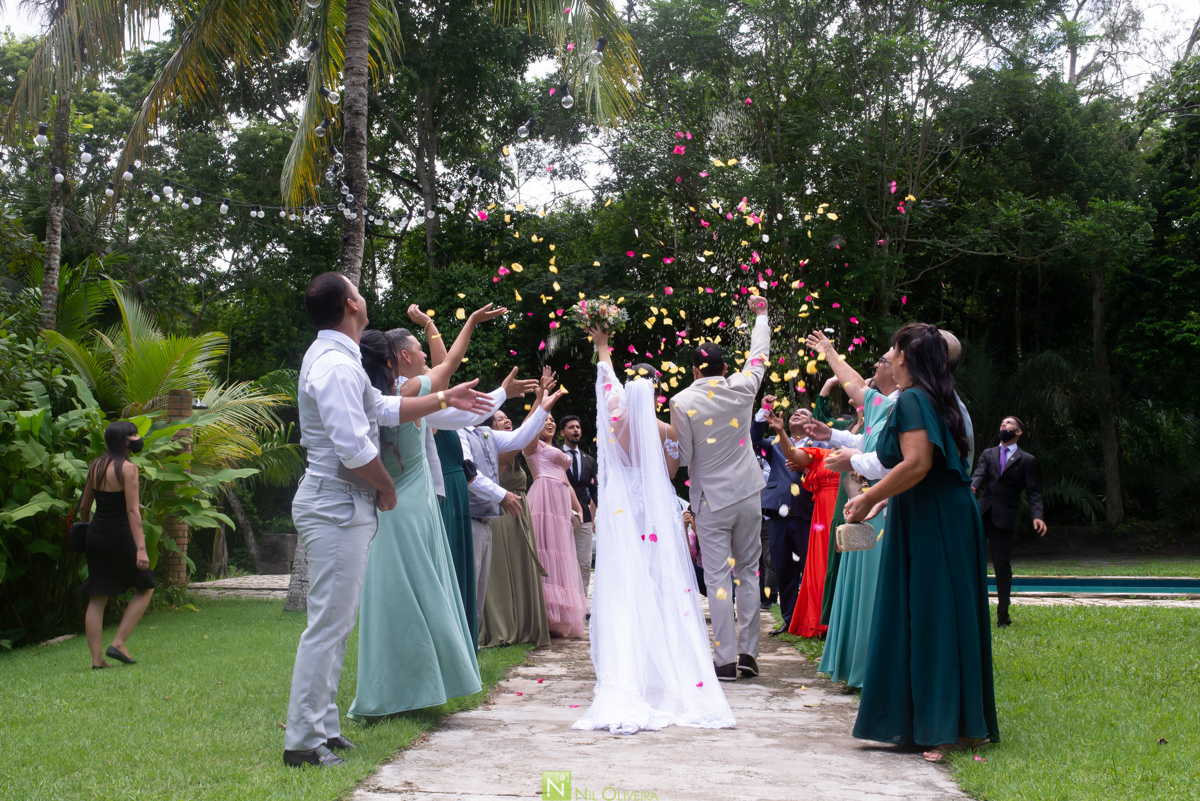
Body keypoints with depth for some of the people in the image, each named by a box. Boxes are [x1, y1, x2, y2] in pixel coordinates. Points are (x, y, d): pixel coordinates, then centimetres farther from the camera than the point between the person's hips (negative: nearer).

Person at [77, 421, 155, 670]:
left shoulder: (96, 466, 8)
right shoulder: (127, 468, -13)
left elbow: (84, 506, 16)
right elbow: (132, 511, -18)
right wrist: (141, 549, -20)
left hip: (95, 537, 7)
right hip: (119, 537, -7)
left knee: (97, 598, 9)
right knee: (145, 588, 11)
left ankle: (97, 658, 10)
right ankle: (118, 642, 3)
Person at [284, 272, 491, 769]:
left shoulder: (330, 357, 16)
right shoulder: (338, 365, -18)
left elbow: (384, 409, 23)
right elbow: (354, 448, -24)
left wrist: (444, 400, 23)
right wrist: (387, 488, -8)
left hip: (336, 504, 11)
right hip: (338, 505, -11)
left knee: (337, 621, 15)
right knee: (329, 623, -8)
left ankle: (323, 727, 23)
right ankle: (303, 742, -2)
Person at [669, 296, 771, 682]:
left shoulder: (682, 402, -10)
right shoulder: (742, 389, -2)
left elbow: (681, 457, -8)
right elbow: (759, 356, 17)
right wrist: (761, 314, 31)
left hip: (711, 501, -3)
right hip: (748, 495, 3)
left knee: (718, 578, 0)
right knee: (748, 571, 11)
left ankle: (726, 659, 0)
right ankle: (748, 653, 12)